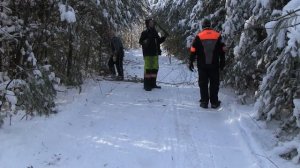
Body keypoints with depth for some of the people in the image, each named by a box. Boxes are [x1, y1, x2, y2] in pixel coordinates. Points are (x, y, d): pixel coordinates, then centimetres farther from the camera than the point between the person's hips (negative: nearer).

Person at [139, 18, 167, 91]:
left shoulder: (155, 32, 16)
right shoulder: (145, 33, -3)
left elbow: (159, 41, 22)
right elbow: (140, 41, -7)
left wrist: (164, 37, 6)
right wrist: (145, 41, -26)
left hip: (155, 53, 7)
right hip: (148, 54, -7)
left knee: (155, 68, 9)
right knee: (148, 68, -9)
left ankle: (153, 84, 19)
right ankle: (147, 85, -6)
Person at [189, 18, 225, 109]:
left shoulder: (199, 36, -2)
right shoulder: (217, 35, 2)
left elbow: (193, 50, -2)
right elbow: (222, 50, 6)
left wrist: (191, 62, 6)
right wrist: (222, 62, 14)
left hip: (202, 65, 0)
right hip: (214, 65, 1)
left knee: (203, 83, 7)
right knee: (214, 83, 8)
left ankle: (204, 102, 7)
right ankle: (214, 102, 10)